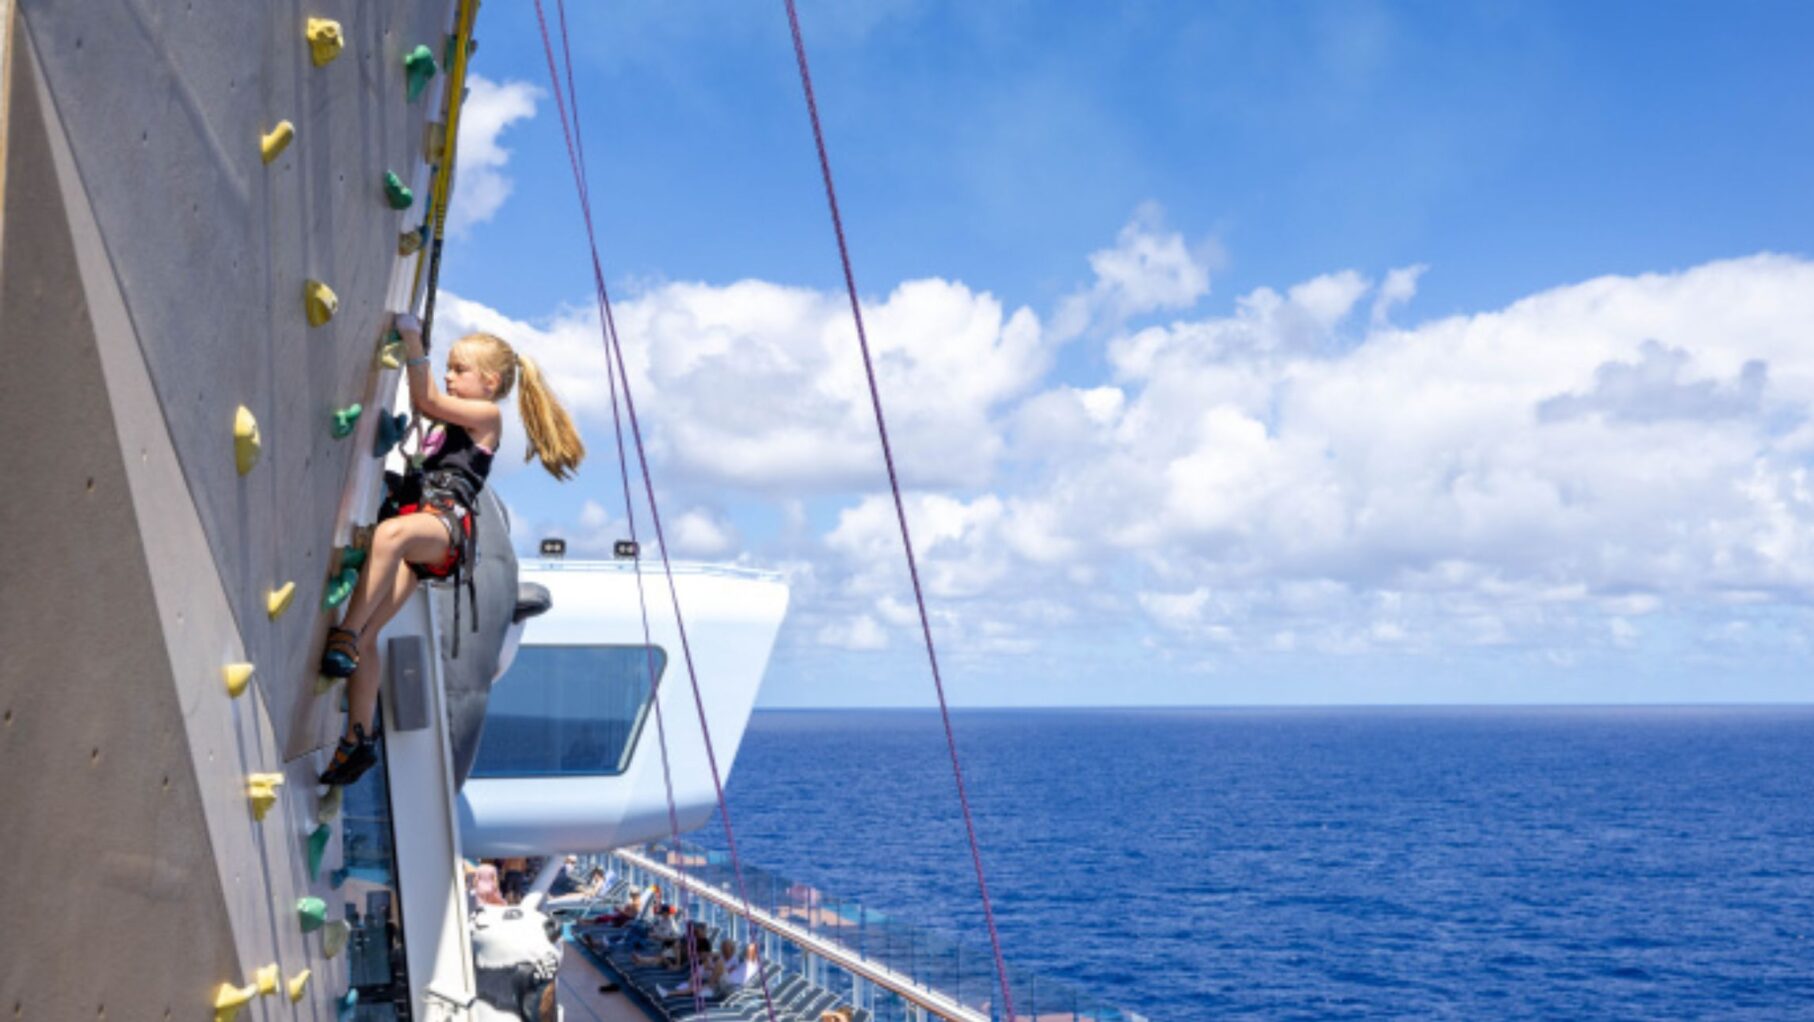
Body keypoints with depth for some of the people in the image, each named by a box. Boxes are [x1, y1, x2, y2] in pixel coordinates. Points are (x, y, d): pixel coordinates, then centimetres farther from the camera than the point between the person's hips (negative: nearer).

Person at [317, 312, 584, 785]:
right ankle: (358, 739, -3)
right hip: (415, 526, 8)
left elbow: (427, 399, -5)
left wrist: (413, 339, -12)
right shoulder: (447, 417, 31)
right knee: (366, 635, -7)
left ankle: (345, 635, -44)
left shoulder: (487, 415, 7)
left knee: (391, 532, -43)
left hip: (446, 525, -8)